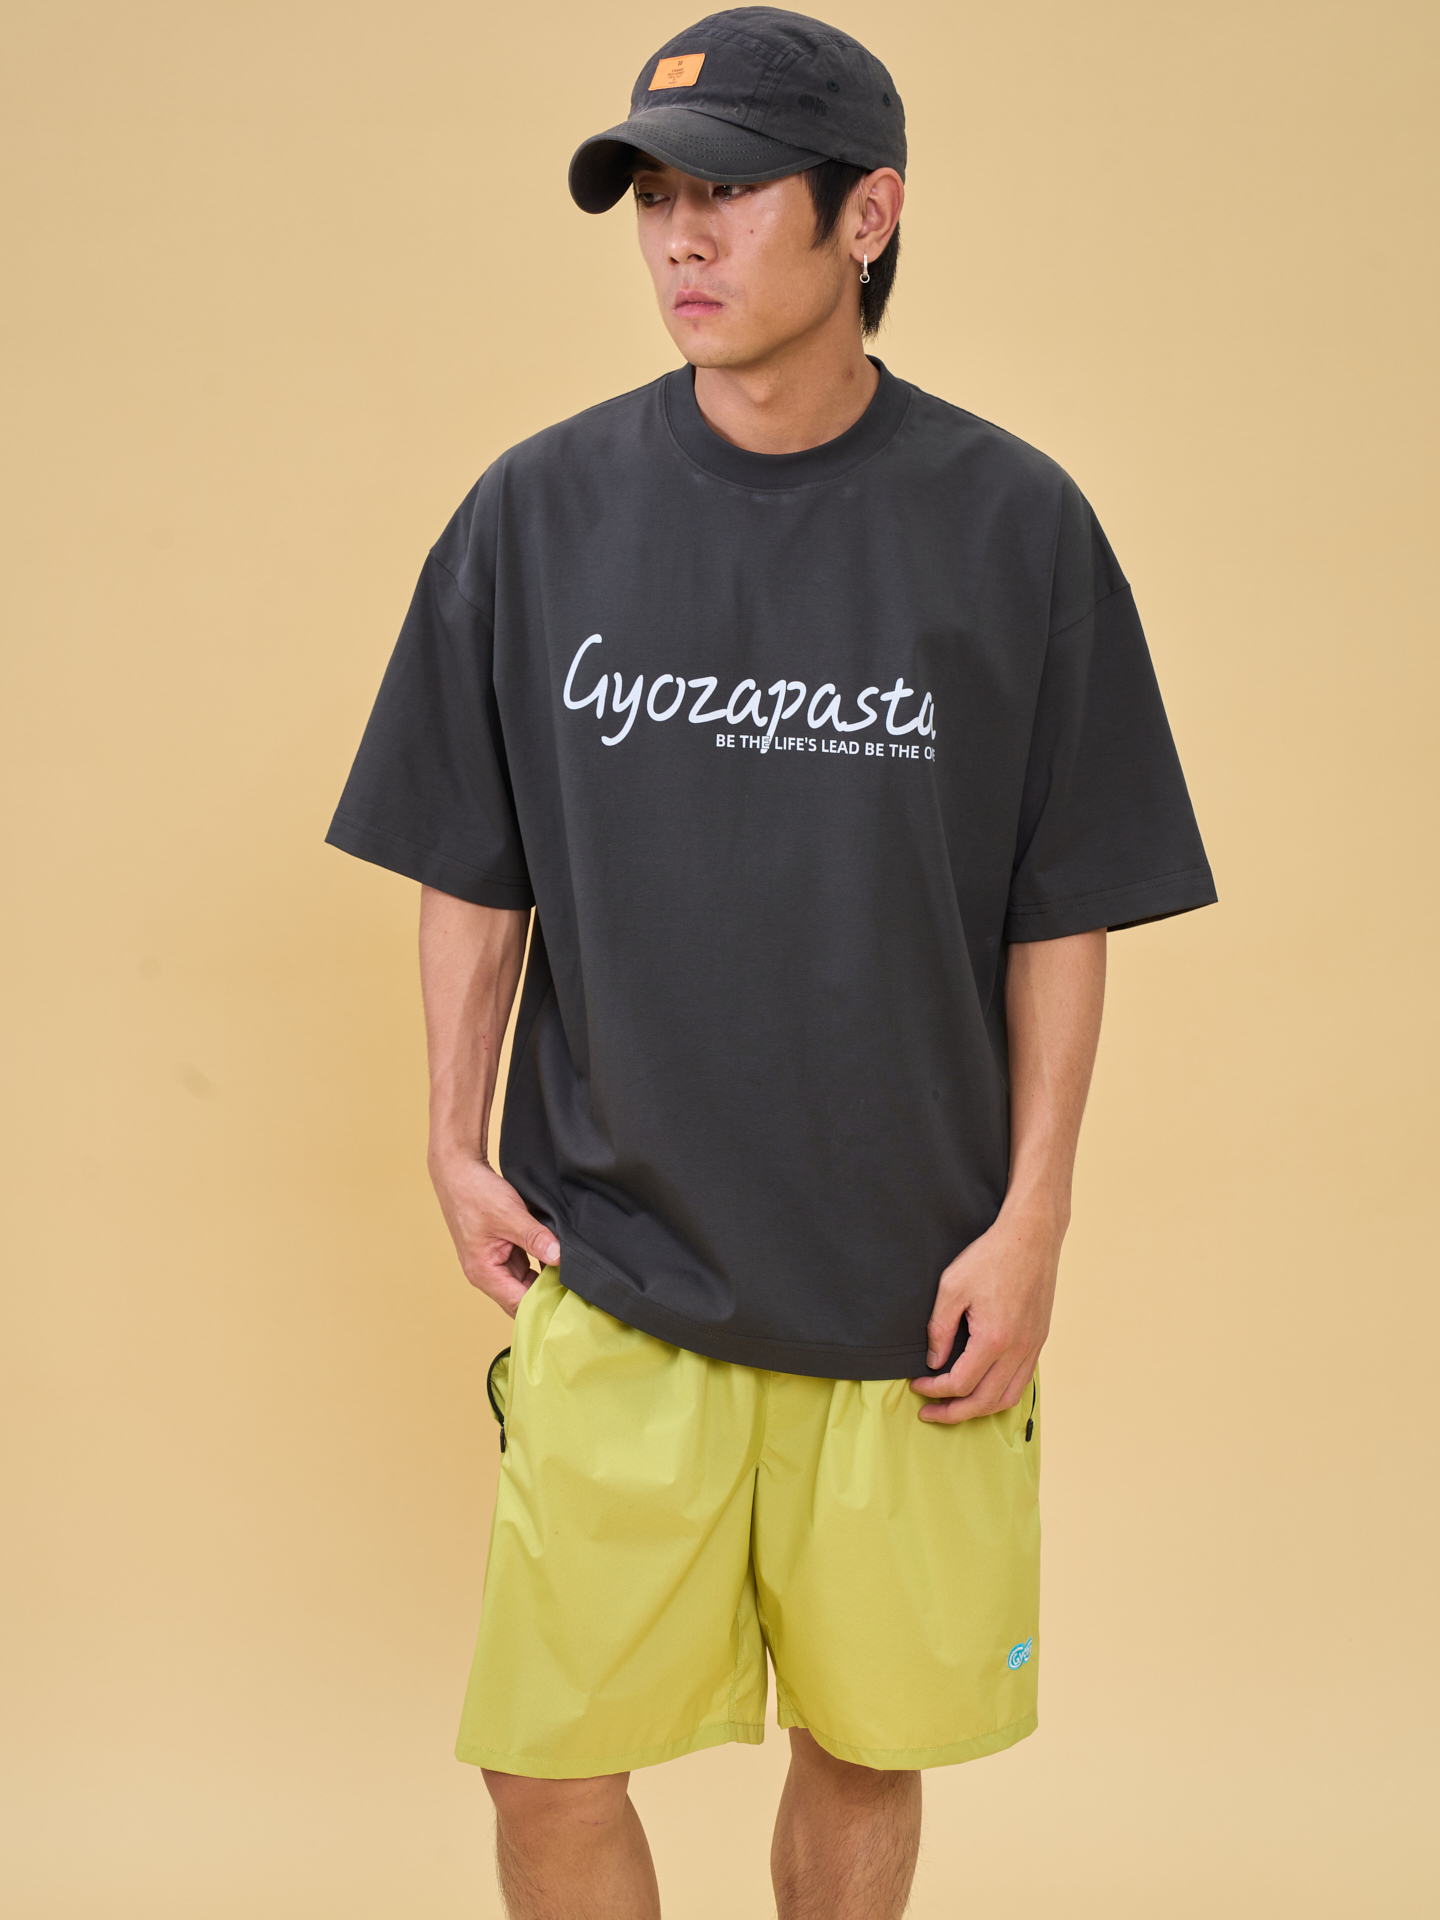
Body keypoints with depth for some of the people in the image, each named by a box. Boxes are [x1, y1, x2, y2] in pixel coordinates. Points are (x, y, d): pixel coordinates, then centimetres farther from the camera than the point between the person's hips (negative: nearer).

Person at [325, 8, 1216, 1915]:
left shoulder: (1013, 526, -3)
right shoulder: (540, 512, 0)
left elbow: (1062, 914, 1)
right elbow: (473, 871, 9)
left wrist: (1030, 1219, -3)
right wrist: (458, 1148, 2)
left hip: (913, 1290, 0)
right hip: (613, 1271, 1)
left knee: (871, 1748, 9)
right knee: (550, 1758, 0)